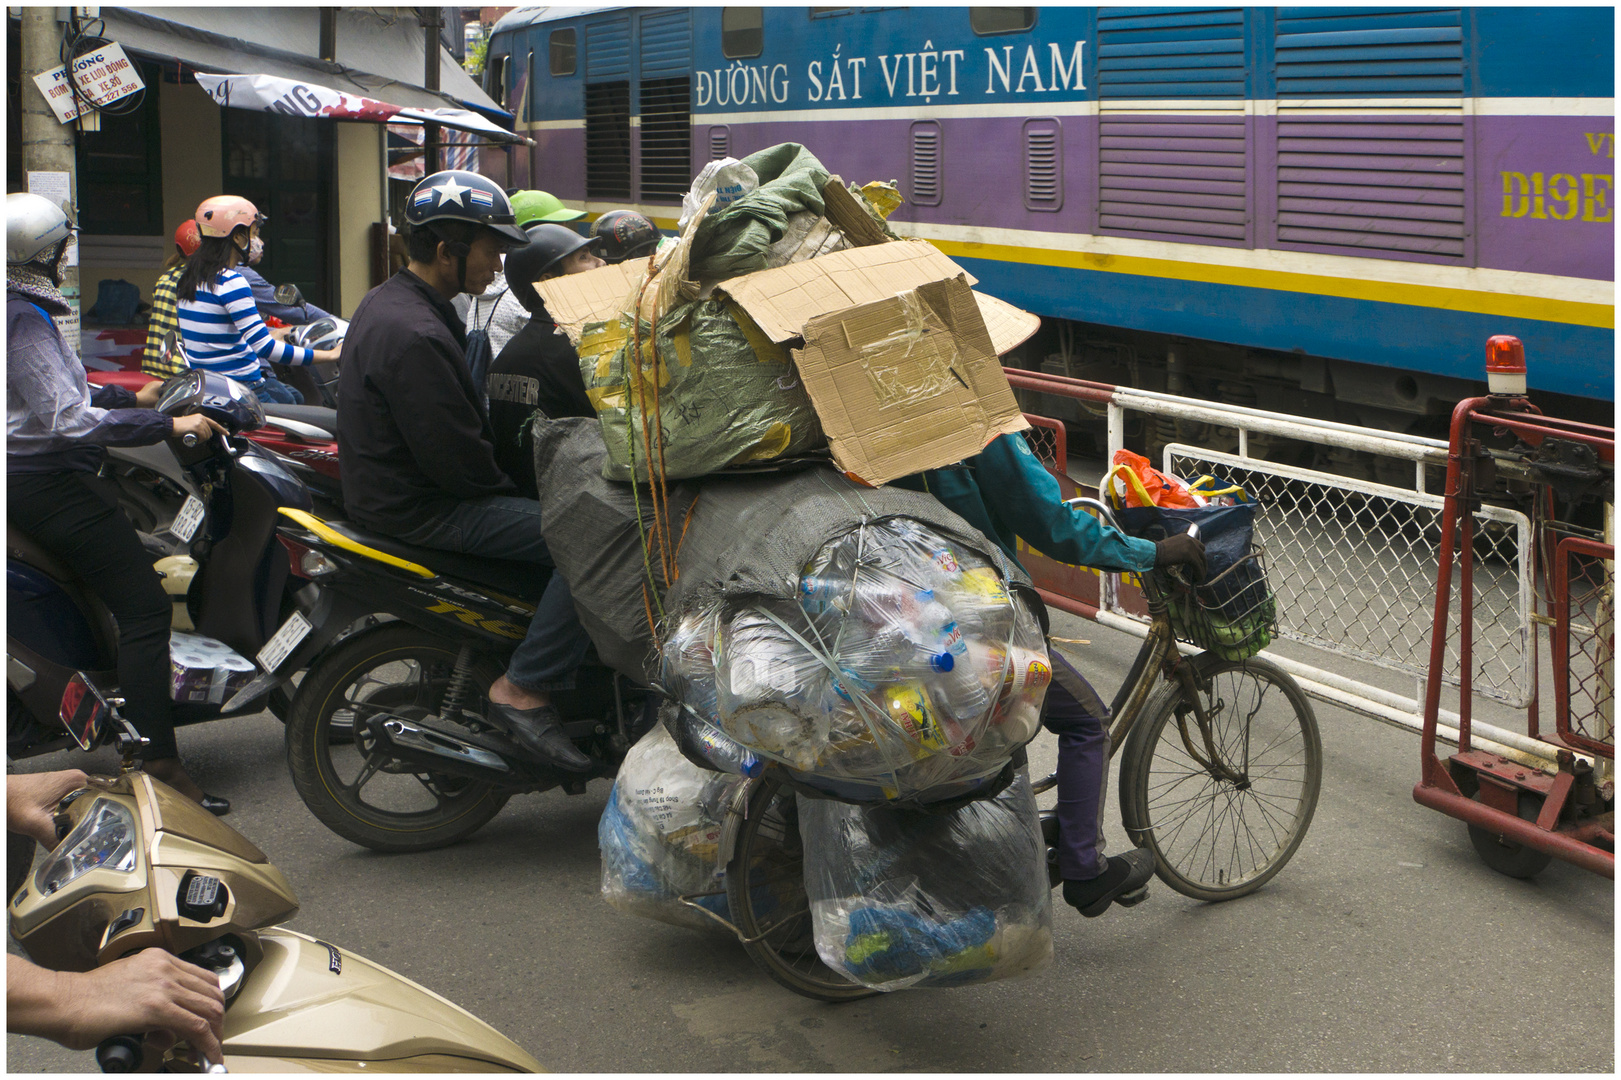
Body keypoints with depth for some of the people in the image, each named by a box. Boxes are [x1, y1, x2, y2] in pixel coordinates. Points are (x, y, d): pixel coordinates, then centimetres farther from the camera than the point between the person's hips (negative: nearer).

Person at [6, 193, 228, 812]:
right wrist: (168, 425, -21)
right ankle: (158, 766, -21)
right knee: (143, 604, -16)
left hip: (30, 477, 11)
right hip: (47, 483, -11)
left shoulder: (22, 312, 14)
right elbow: (69, 420, -25)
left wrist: (131, 398, 23)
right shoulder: (24, 320, -18)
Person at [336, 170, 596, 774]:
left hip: (395, 489, 11)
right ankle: (524, 690, -17)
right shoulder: (412, 333, -23)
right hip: (419, 511, -11)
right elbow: (455, 458, -24)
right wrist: (513, 490, -7)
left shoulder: (391, 300, 12)